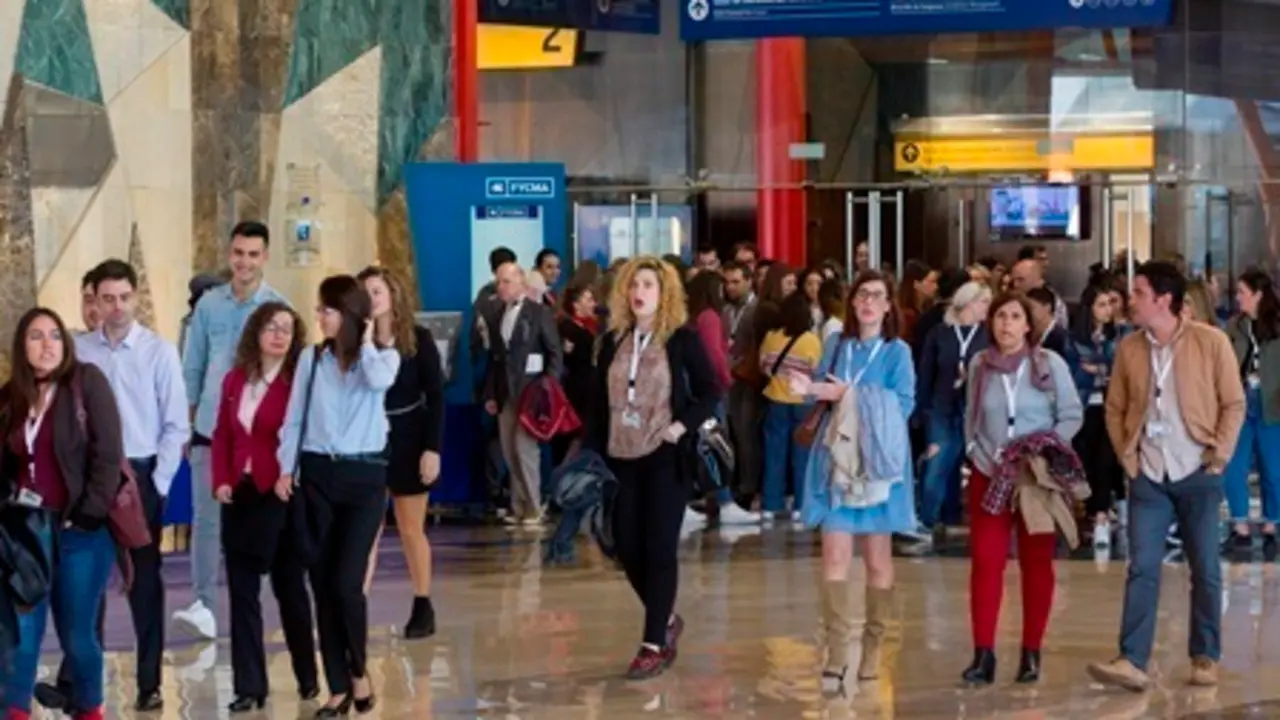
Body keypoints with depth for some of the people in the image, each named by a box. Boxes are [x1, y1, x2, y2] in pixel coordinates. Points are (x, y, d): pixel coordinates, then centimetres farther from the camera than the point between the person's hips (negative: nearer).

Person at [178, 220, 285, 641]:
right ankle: (204, 605, -3)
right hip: (210, 427, 2)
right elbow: (192, 368, 10)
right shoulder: (209, 304, 4)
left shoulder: (277, 307, -4)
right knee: (205, 517, -4)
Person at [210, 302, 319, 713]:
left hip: (281, 497, -5)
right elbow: (222, 436, 11)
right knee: (242, 591, 3)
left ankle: (308, 676, 26)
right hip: (239, 496, 5)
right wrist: (221, 481, 0)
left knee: (289, 587, 8)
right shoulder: (235, 380, 8)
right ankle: (249, 686, 7)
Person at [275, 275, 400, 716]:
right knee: (322, 583, 3)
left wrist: (365, 342, -8)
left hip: (364, 475, -3)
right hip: (317, 474, 3)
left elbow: (378, 381, -24)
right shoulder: (311, 358, 7)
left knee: (346, 581, -12)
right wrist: (286, 469, -2)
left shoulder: (383, 356, 0)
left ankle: (360, 669, 13)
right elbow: (294, 419, 7)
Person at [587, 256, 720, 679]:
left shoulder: (682, 340, -4)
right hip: (621, 458, 5)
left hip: (664, 458, -4)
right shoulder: (613, 341, 8)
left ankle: (654, 644, 1)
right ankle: (666, 620, 27)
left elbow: (710, 394, -3)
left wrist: (682, 426, -16)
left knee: (659, 549, -4)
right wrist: (593, 451, 5)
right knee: (627, 547, 5)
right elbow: (600, 402, 10)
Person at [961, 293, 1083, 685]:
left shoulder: (1050, 363, -4)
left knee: (1036, 564, 4)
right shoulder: (979, 364, 5)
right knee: (985, 561, -5)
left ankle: (1031, 653, 10)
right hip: (989, 475, 2)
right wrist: (975, 450, 1)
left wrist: (1048, 447, -14)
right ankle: (983, 653, -3)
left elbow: (1072, 415, -2)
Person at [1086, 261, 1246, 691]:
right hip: (1148, 475, 2)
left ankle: (1205, 659, 17)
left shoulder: (1211, 341, -8)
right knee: (1142, 568, -5)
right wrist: (1127, 458, 3)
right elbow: (1115, 409, 11)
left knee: (1205, 570, 5)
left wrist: (1218, 457, -7)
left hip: (1197, 474, -2)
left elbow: (1234, 404, -3)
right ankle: (1133, 662, -8)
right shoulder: (1129, 348, 2)